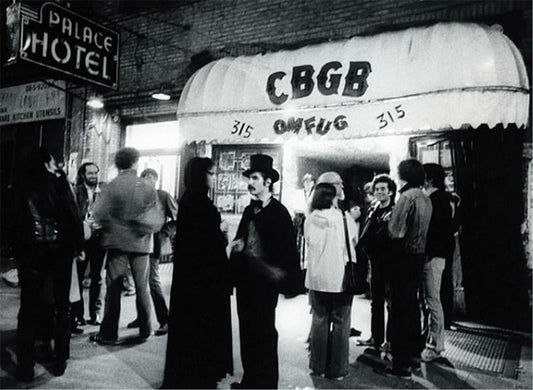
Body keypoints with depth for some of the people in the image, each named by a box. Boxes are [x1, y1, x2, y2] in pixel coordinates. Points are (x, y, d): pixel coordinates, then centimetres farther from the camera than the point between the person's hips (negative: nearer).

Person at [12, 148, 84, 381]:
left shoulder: (22, 184, 6)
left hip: (30, 248, 2)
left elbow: (16, 218, 5)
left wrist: (17, 248, 9)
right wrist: (79, 245, -1)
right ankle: (60, 361, 16)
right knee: (61, 304, 10)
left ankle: (26, 366, 11)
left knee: (29, 306, 8)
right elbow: (71, 213, -8)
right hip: (60, 247, -2)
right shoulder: (58, 181, -2)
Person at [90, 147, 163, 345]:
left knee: (114, 288, 6)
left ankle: (109, 333, 11)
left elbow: (98, 214, -12)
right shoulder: (148, 188, -2)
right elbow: (158, 219, -8)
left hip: (118, 242, -2)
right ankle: (145, 330, 23)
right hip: (141, 243, 2)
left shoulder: (111, 186, -7)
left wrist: (111, 227, 5)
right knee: (142, 288, 13)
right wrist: (143, 229, 7)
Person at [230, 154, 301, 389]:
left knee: (264, 334, 3)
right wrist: (238, 245, -3)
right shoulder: (249, 210, 11)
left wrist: (289, 283, -18)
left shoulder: (279, 211, -9)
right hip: (245, 279, 7)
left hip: (265, 281, -6)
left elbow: (289, 249, -12)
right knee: (247, 332, 13)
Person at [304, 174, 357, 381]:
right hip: (341, 278, -3)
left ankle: (318, 366, 24)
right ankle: (337, 369, 17)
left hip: (317, 278, 3)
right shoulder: (344, 218, -13)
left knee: (319, 321, 14)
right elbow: (355, 241, 2)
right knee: (340, 323, 9)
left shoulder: (311, 219, -5)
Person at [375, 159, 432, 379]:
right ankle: (414, 354, 31)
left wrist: (387, 220, -2)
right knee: (412, 305, 19)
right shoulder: (426, 199, 9)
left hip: (404, 256, -9)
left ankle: (402, 364, 4)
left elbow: (395, 233, -21)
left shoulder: (407, 197, -17)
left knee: (400, 309, -2)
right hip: (419, 255, 9)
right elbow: (421, 229, 12)